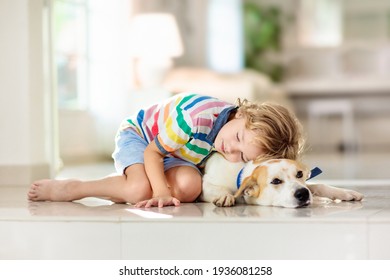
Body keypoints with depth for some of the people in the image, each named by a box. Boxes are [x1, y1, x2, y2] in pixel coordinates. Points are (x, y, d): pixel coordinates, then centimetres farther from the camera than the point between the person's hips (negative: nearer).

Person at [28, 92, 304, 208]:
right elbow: (152, 152, -28)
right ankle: (70, 188, -13)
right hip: (138, 134, -5)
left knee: (190, 187, -28)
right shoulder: (195, 116, -40)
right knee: (141, 189, -34)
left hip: (174, 156, 6)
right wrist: (161, 191, -38)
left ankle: (120, 186, -8)